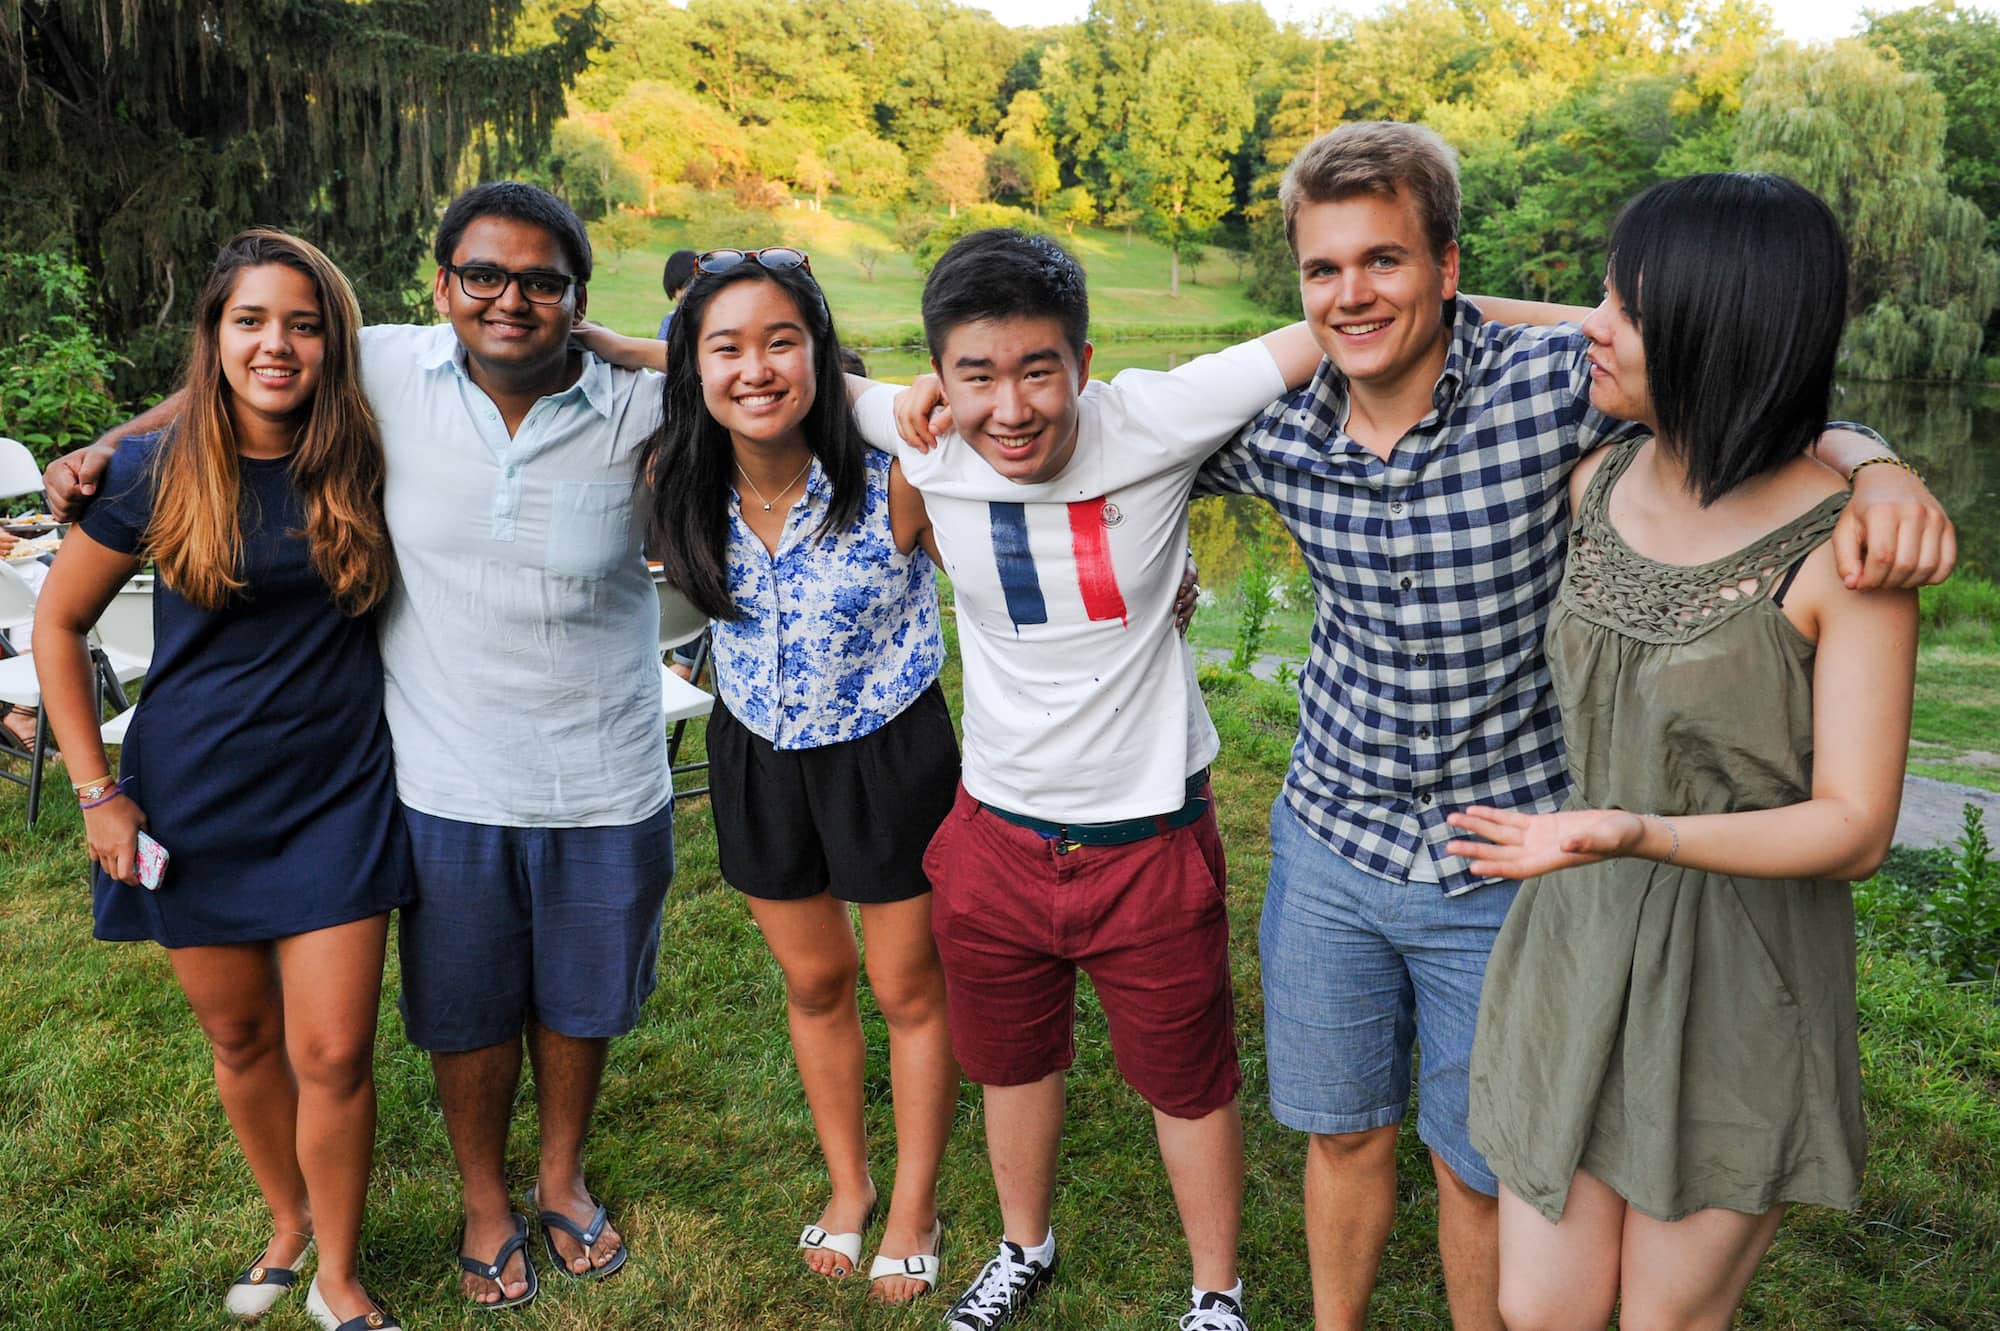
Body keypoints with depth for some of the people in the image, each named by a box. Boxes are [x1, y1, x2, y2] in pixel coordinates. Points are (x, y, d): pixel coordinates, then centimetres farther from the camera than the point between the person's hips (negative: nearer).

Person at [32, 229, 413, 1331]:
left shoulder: (362, 464, -6)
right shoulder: (156, 472, -8)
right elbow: (58, 623, 1)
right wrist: (97, 792, -3)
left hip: (336, 797, 0)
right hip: (195, 801, 1)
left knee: (333, 1052, 0)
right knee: (241, 1037, 15)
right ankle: (289, 1226, 40)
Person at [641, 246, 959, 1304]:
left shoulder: (892, 478, -27)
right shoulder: (678, 482, -15)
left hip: (887, 752, -3)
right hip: (757, 757, 4)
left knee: (909, 991, 13)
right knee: (813, 982, 21)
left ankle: (914, 1211, 37)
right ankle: (846, 1185, 45)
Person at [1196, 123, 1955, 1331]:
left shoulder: (1557, 382, -17)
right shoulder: (1274, 429, -8)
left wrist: (1880, 467, -26)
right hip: (1331, 841, 3)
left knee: (1478, 1164, 16)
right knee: (1344, 1133, 21)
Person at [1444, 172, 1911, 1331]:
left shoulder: (1845, 549, -18)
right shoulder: (1596, 487, -4)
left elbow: (1857, 830, -18)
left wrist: (1638, 833, -32)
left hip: (1739, 989, -4)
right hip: (1575, 950, 4)